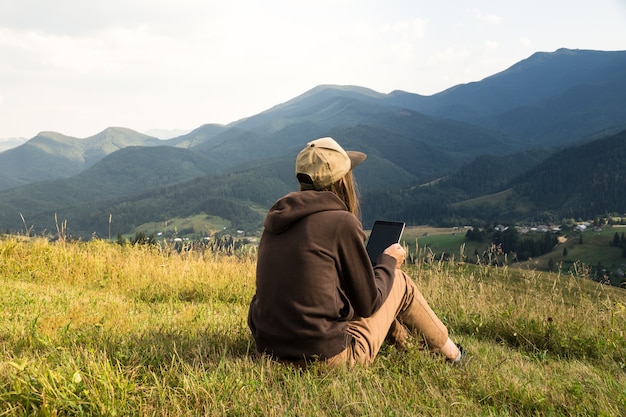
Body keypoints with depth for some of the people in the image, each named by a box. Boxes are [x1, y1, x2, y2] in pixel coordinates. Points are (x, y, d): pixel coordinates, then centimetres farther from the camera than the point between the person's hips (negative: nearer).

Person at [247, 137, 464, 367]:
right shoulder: (342, 222, -13)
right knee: (399, 281, 12)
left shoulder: (276, 217, 6)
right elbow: (368, 304, -6)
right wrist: (388, 262, 12)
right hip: (326, 356, -7)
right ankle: (450, 353, 30)